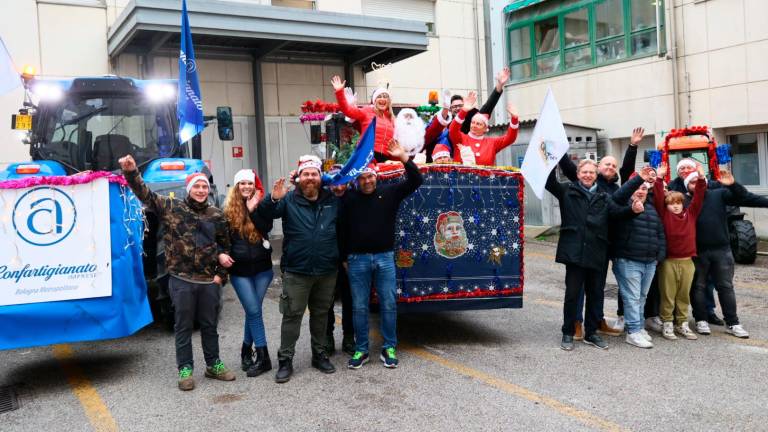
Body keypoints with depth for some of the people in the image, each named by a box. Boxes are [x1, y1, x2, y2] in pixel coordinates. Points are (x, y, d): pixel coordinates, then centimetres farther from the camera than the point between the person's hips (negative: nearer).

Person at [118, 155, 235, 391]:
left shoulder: (216, 215, 6)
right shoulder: (171, 207, -1)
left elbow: (225, 245, 13)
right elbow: (145, 194, -7)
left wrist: (221, 273, 6)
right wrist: (131, 172, -23)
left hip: (209, 281, 3)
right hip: (181, 280, -2)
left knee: (209, 325, 13)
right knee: (183, 326, 7)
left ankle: (213, 365, 27)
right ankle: (185, 369, 18)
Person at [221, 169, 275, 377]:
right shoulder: (228, 210, 2)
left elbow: (266, 228, -15)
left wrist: (253, 210, -21)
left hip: (262, 268, 1)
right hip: (239, 269, -1)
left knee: (252, 312, 7)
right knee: (254, 311, -4)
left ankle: (247, 351, 23)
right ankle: (262, 357, 2)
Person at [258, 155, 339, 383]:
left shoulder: (333, 200, 4)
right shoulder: (289, 200, -3)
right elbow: (264, 214, -13)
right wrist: (273, 199, -33)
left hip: (327, 271, 3)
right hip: (296, 272, -3)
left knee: (321, 314, 15)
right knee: (292, 315, 1)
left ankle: (320, 355, 30)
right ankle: (285, 360, 10)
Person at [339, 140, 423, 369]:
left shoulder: (390, 192, 3)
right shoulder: (349, 198, 2)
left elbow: (416, 180, -3)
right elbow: (341, 229, 5)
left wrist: (403, 157, -14)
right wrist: (344, 257, 4)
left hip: (385, 257, 0)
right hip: (357, 259, 0)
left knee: (388, 304, 4)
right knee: (359, 307, 6)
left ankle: (389, 348, 16)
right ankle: (361, 350, 17)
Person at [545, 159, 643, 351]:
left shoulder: (604, 197, 14)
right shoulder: (567, 191, 7)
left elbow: (617, 211, -1)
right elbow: (550, 182, -6)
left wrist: (632, 209, -21)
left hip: (596, 253, 4)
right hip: (574, 251, -3)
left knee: (595, 294, 11)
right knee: (572, 293, 1)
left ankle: (591, 333, 25)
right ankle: (568, 333, 15)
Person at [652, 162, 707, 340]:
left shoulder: (690, 213, 8)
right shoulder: (664, 214, 0)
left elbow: (698, 197, 4)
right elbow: (658, 198, -10)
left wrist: (701, 178, -6)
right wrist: (660, 178, -17)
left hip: (687, 261, 3)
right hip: (668, 261, -3)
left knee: (684, 295, 12)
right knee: (667, 295, 3)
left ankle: (682, 324, 22)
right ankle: (667, 324, 12)